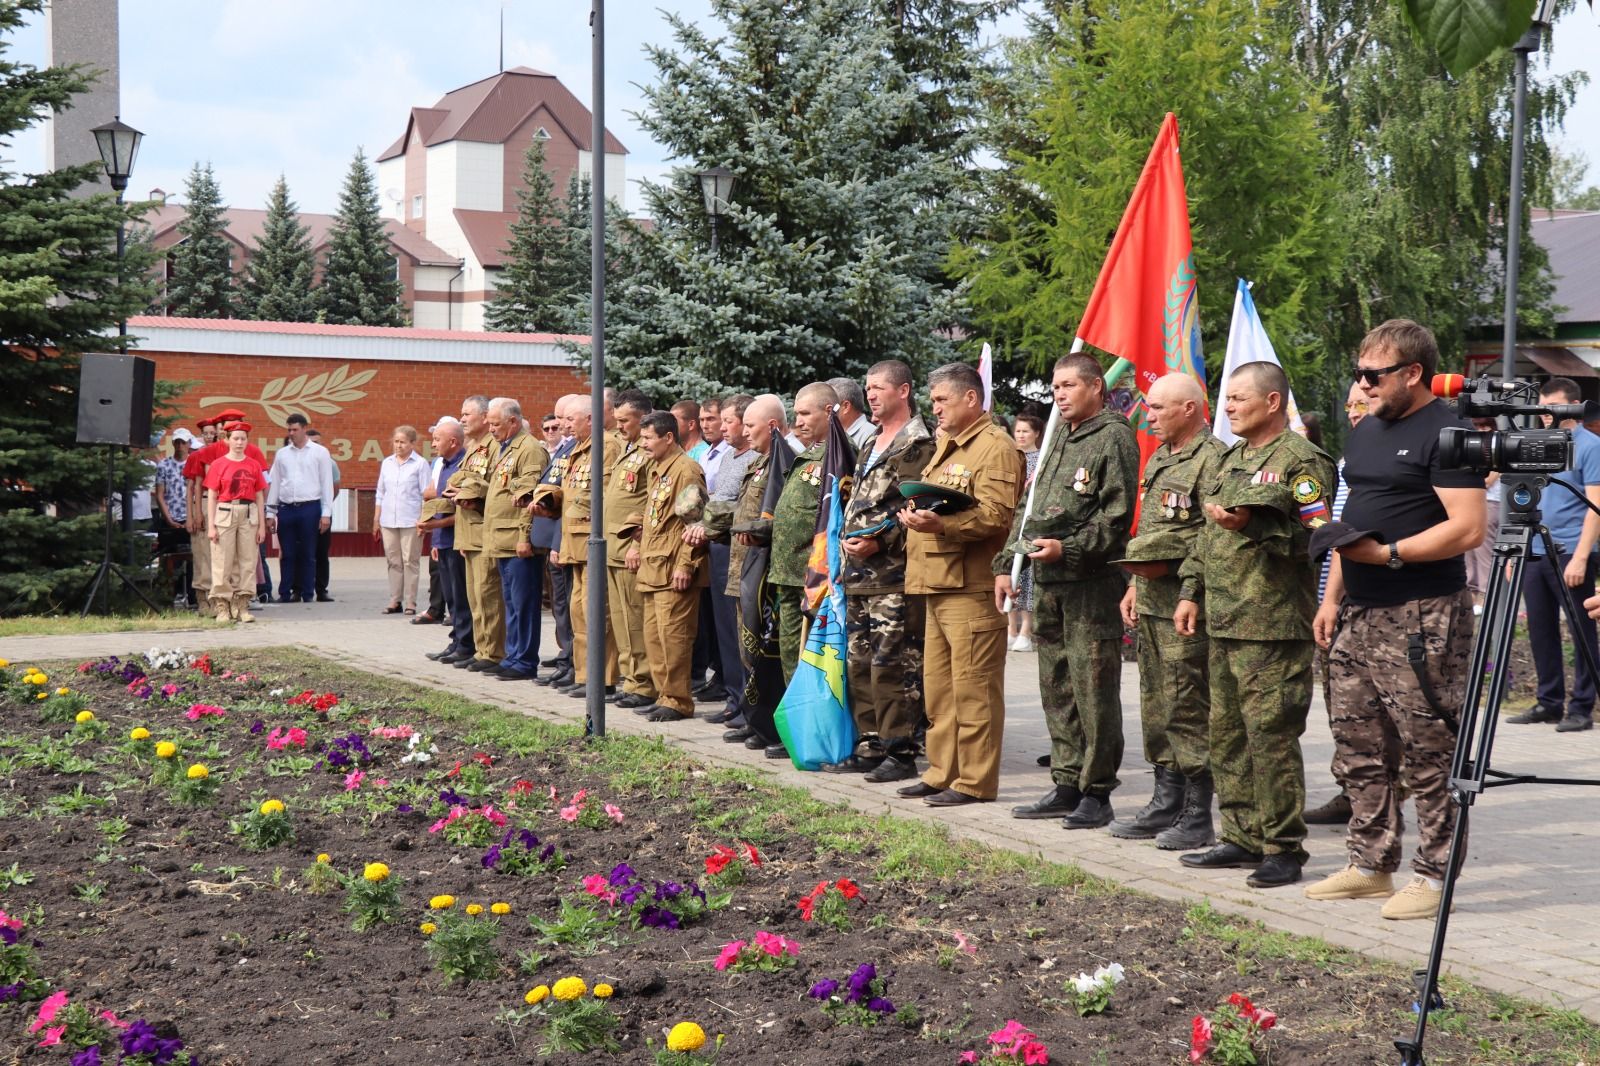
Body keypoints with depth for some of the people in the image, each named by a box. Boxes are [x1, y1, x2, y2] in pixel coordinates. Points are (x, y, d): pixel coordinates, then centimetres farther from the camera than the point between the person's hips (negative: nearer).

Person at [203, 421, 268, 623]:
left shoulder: (254, 465, 8)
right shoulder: (218, 464, 2)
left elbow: (260, 496, 10)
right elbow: (211, 496, 1)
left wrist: (262, 525, 5)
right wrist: (211, 526, -6)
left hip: (249, 515, 3)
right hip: (225, 513, -3)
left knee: (247, 560, 3)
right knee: (223, 561, -3)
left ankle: (242, 605, 9)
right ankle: (222, 607, 0)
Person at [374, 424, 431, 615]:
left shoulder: (420, 464, -2)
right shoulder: (386, 463, 12)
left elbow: (426, 495, -3)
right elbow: (380, 494, 17)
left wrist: (423, 520, -9)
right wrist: (376, 521, 14)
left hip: (410, 520, -4)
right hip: (388, 520, 4)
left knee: (410, 561, -2)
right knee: (393, 561, 6)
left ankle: (410, 602, 2)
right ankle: (394, 600, 10)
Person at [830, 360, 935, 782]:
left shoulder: (919, 445, -7)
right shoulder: (870, 446, 21)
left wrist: (880, 541, -17)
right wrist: (848, 538, 9)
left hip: (894, 576, -9)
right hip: (858, 573, 9)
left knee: (892, 665, -8)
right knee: (858, 663, 11)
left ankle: (900, 752, -2)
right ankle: (869, 747, 19)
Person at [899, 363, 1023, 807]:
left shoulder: (995, 447, -9)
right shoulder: (944, 445, 22)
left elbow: (996, 516, -20)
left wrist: (941, 524, -31)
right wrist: (915, 515, 11)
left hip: (972, 587, -10)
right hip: (936, 586, 10)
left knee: (972, 687, -5)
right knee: (938, 686, 13)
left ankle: (975, 781, 0)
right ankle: (942, 773, 21)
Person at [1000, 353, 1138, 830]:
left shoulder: (1114, 439, -6)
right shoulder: (1057, 439, 20)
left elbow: (1116, 517, -14)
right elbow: (1030, 509, 24)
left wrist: (1068, 549, -20)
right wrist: (1007, 563, 18)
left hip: (1092, 582, -8)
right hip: (1047, 582, 9)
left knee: (1094, 692, -5)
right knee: (1057, 690, 11)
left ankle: (1096, 793, 1)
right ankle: (1066, 786, 19)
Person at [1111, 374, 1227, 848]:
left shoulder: (1212, 459, -11)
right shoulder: (1157, 460, 19)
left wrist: (1171, 562, -20)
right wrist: (1135, 585, 20)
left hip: (1185, 605, -10)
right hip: (1151, 602, 10)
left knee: (1188, 708, -6)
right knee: (1157, 707, 13)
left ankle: (1198, 817, 0)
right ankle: (1166, 804, 22)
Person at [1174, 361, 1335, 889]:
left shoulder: (1301, 460, -8)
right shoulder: (1232, 460, 21)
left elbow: (1315, 534, -18)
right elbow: (1208, 534, 27)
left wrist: (1252, 524, -25)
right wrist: (1191, 592, 20)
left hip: (1273, 627, -9)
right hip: (1223, 624, 9)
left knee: (1271, 734, -8)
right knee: (1227, 732, 12)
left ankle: (1283, 848, -1)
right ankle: (1242, 836, 22)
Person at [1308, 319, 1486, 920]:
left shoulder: (1445, 432, -10)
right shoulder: (1364, 432, 17)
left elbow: (1468, 528, -18)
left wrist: (1388, 553, -21)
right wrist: (1333, 597, 17)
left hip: (1421, 619, -9)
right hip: (1359, 616, 9)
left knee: (1428, 753, -4)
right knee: (1358, 747, 12)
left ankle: (1434, 875, 5)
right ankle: (1370, 865, 22)